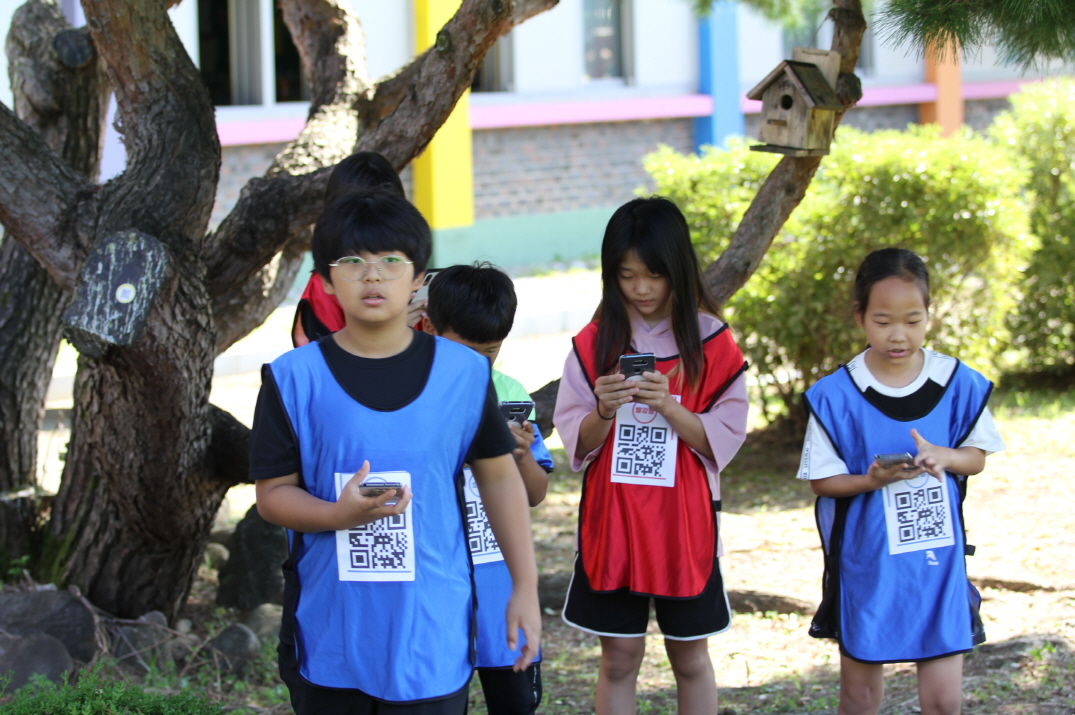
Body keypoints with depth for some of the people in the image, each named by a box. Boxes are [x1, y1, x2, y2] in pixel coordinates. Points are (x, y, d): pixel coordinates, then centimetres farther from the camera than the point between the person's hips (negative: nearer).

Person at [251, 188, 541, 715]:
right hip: (329, 633, 0)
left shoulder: (465, 374, 1)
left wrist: (525, 588, 7)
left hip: (432, 636, 0)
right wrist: (340, 514, -22)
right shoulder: (293, 379, -2)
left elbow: (499, 476, 9)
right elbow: (273, 493, -1)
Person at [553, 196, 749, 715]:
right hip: (612, 521, 1)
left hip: (684, 521, -1)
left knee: (690, 656, 9)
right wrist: (603, 412, -20)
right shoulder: (595, 343, 0)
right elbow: (577, 444, 0)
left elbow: (724, 439, -6)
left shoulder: (711, 343, -3)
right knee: (619, 657, 5)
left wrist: (669, 407, -21)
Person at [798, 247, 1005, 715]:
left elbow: (978, 457, 7)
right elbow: (821, 479, -4)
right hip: (865, 564, -1)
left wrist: (943, 456, -15)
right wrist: (871, 480, -23)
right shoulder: (836, 396, -11)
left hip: (938, 561, 1)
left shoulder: (958, 384, -4)